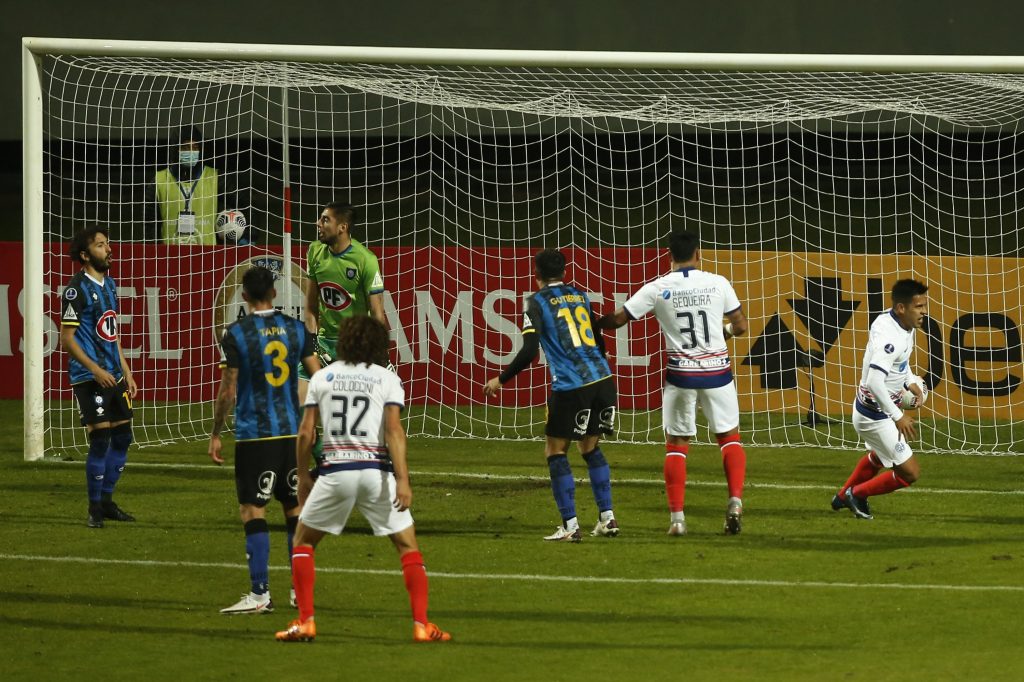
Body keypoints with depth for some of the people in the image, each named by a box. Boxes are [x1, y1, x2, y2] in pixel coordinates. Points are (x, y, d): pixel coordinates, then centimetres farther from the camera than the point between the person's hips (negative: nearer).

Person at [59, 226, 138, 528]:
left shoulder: (109, 284, 13)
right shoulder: (77, 289, -12)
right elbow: (67, 338, -13)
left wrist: (125, 371, 18)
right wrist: (96, 370, -18)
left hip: (113, 376, 8)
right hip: (89, 377, -8)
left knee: (122, 437, 9)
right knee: (100, 439, -9)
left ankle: (107, 501, 21)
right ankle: (95, 507, 3)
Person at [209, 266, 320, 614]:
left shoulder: (236, 334, -8)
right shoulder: (295, 328, 4)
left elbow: (227, 391, -8)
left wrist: (215, 434, 3)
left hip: (254, 435, -5)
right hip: (292, 431, 5)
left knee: (252, 511, -3)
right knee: (294, 508, 14)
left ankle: (260, 594, -7)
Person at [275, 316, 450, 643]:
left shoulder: (322, 377, 10)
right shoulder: (387, 379, 4)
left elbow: (306, 432, 5)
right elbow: (394, 429, -8)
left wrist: (303, 476, 16)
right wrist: (402, 479, -13)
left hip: (335, 471, 1)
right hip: (376, 472, -1)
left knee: (303, 542, 18)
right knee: (408, 546, 9)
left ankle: (305, 621, 7)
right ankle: (421, 624, -1)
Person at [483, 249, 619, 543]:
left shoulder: (538, 302, -2)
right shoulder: (580, 296, 16)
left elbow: (528, 351, -10)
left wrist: (501, 380, 2)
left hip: (570, 387, -6)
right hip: (602, 379, 6)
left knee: (555, 450, 8)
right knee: (590, 446, 22)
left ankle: (570, 525, 2)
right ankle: (607, 518, 19)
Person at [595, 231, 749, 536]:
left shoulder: (657, 289, -6)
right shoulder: (717, 283, -4)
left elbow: (619, 319, -1)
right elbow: (741, 326, 2)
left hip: (680, 374, 0)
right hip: (717, 372, 0)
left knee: (676, 443, 10)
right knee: (729, 436, 14)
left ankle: (677, 516, 4)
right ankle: (735, 500, -5)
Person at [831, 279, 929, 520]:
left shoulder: (899, 323, 0)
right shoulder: (890, 337, -31)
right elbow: (874, 381, -39)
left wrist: (909, 383, 8)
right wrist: (898, 416, -33)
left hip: (872, 408, 10)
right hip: (875, 416, -10)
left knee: (878, 457, 36)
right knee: (909, 473, -6)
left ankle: (843, 497, 54)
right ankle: (857, 494, 14)